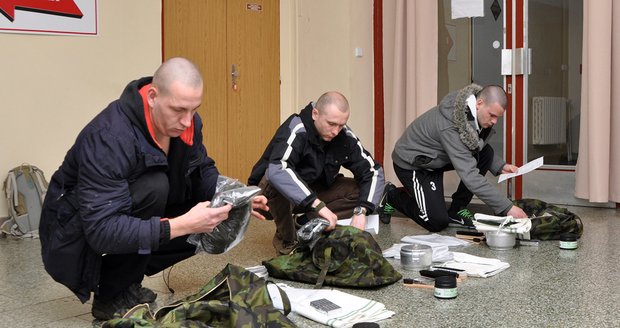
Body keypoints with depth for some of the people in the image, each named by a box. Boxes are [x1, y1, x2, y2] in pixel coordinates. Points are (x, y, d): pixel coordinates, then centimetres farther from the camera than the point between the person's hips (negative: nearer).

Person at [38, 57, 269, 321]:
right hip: (79, 237, -7)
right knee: (153, 186, -32)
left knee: (212, 225, -8)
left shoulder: (185, 121, -11)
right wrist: (180, 225, -42)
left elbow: (203, 172, 4)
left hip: (130, 216, 7)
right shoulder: (109, 137, -33)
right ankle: (112, 296, -13)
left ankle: (120, 276, 5)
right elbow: (101, 230, -37)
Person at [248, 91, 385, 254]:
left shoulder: (344, 136, -14)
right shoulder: (296, 131, -30)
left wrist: (360, 211, -27)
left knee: (358, 190, -13)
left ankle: (303, 223, -10)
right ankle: (286, 240, -14)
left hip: (313, 192, 5)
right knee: (276, 182, -38)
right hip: (269, 194, -5)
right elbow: (276, 171, -47)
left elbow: (373, 170, -11)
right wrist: (319, 205, -50)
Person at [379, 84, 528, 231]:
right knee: (438, 222, -14)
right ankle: (392, 196, 10)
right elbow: (469, 175, -41)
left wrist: (501, 166, -13)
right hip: (411, 162, -8)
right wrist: (507, 207, -41)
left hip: (437, 158, 8)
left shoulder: (477, 114, -13)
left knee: (486, 153, -12)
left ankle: (457, 210, 0)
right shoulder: (449, 126, -36)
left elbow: (481, 149, 6)